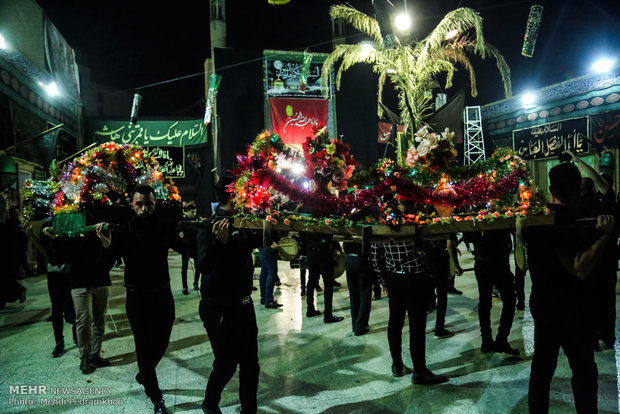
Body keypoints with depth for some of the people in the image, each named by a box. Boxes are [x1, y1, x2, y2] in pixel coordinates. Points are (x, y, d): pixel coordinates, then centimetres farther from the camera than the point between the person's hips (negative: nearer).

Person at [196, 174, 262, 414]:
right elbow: (203, 265, -28)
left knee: (250, 363, 12)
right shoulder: (211, 225, -16)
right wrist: (220, 241, -43)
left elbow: (255, 241, 26)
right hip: (219, 308, -7)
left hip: (243, 304, 7)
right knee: (226, 364, 5)